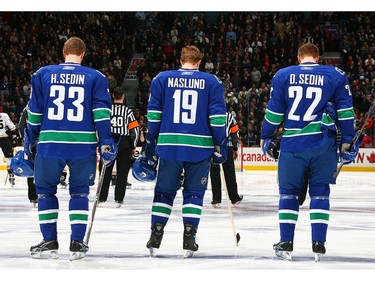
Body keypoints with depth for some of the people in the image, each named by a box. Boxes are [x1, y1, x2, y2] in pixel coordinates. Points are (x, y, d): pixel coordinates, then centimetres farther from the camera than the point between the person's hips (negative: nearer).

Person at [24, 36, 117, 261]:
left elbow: (34, 111, 8)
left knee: (45, 190, 13)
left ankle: (50, 242, 10)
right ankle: (77, 244, 7)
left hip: (50, 142, 0)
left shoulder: (43, 74, 7)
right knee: (79, 192, 12)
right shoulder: (95, 77, 5)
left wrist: (30, 141, 16)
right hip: (84, 144, 0)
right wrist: (106, 141, -2)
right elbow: (101, 110, -2)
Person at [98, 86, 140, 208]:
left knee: (106, 171, 7)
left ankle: (101, 199, 5)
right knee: (122, 173, 5)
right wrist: (133, 146, 10)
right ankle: (118, 199, 3)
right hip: (124, 145, -1)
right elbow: (135, 129, -2)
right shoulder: (128, 111, -3)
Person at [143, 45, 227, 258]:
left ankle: (155, 237, 7)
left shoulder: (162, 79, 7)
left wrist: (151, 145, 10)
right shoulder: (212, 82, 4)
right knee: (194, 193, 7)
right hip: (200, 147, -1)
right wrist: (220, 145, 5)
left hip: (169, 146, 1)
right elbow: (217, 116, 0)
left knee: (164, 191, 11)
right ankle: (189, 237, 1)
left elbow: (153, 115, 5)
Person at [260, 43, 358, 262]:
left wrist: (266, 137, 19)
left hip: (292, 145, 0)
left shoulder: (283, 76, 6)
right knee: (320, 193, 8)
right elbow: (345, 111, 3)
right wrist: (348, 141, 8)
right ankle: (318, 244, 3)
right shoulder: (336, 76, 4)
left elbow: (274, 111, 8)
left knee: (288, 192, 11)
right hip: (324, 145, 0)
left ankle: (286, 244, 10)